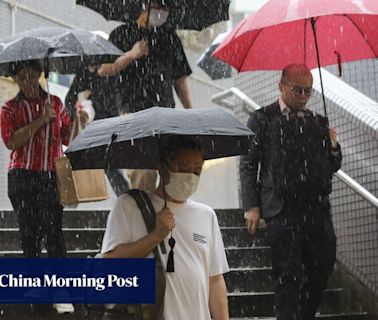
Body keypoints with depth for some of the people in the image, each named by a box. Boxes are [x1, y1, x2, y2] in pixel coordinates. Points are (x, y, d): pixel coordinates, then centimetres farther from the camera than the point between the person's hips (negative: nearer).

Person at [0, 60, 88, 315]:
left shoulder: (55, 103, 10)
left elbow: (67, 138, 12)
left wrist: (79, 124, -9)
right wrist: (41, 120, -15)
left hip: (52, 176, 0)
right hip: (22, 177, 1)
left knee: (53, 230, -9)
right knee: (29, 230, 7)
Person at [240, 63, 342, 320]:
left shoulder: (317, 121, 15)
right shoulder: (262, 120, 3)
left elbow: (332, 167, 19)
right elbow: (248, 165, 2)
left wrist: (333, 147, -2)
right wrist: (252, 207, -5)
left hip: (318, 208, 5)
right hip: (282, 210, -5)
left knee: (323, 268, 6)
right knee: (289, 274, -5)